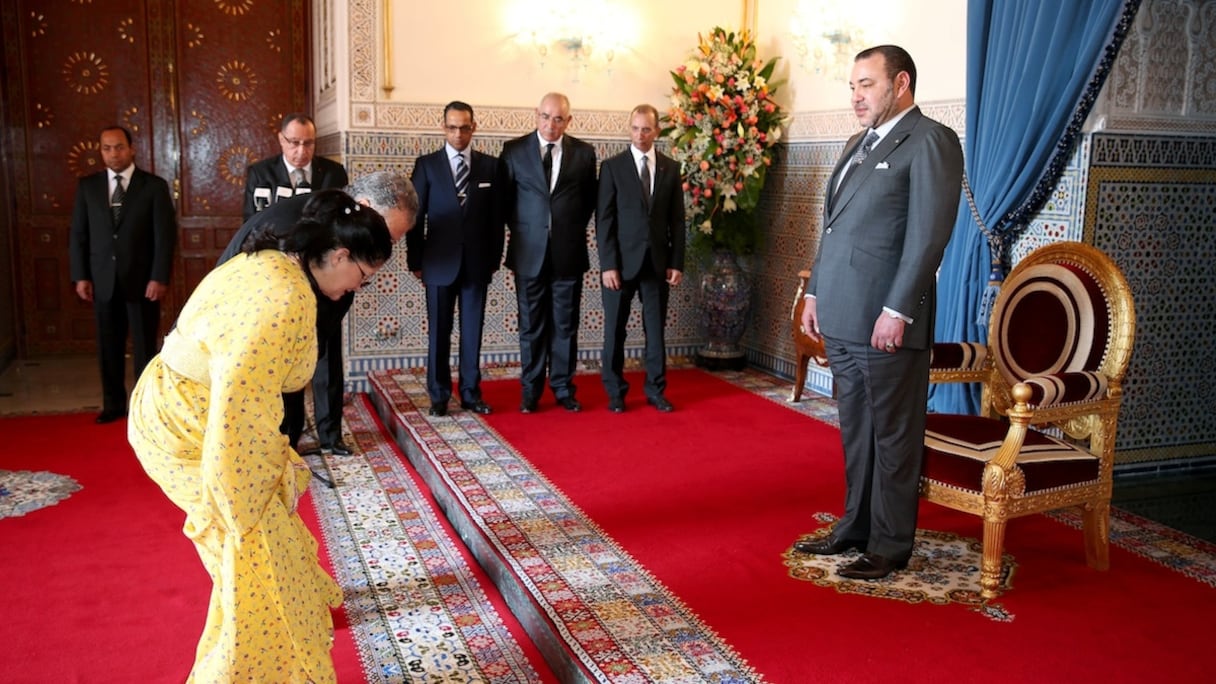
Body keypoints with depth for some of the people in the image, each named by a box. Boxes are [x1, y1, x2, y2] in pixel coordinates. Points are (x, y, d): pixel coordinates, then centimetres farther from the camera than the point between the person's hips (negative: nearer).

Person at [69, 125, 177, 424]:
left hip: (142, 280, -3)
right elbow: (77, 233, 8)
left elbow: (166, 235, -5)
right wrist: (80, 276, 0)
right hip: (103, 281, 3)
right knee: (108, 346, 8)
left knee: (144, 346, 4)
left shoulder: (154, 185, -1)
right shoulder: (87, 185, 8)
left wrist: (160, 278, -12)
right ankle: (113, 404, 19)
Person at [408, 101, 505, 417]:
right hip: (440, 263, -1)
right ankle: (439, 395, 14)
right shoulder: (426, 164, 1)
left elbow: (496, 217, 7)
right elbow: (414, 216, 1)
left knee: (473, 331, 6)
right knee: (439, 331, 5)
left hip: (477, 263, 1)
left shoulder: (490, 165, 5)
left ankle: (470, 393, 15)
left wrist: (494, 259, 3)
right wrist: (415, 261, -2)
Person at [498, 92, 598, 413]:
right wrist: (520, 230, 4)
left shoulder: (584, 153, 3)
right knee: (531, 325, 6)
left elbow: (589, 198, 12)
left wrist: (573, 228, 6)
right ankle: (531, 390, 15)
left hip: (569, 253, 1)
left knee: (565, 325, 7)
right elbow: (504, 199, 8)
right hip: (529, 253, -1)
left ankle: (563, 388, 18)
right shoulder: (513, 150, 0)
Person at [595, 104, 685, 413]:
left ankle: (656, 390, 18)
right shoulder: (612, 167, -2)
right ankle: (615, 391, 17)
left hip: (657, 262, 2)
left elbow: (677, 219, 7)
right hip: (622, 262, -2)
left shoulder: (671, 168, 7)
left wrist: (677, 262, 1)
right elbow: (604, 220, -5)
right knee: (615, 330, 6)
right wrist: (608, 265, -12)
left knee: (656, 329, 8)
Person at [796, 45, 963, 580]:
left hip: (887, 320, -8)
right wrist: (815, 292, 16)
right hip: (841, 318, 8)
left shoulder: (930, 142, -8)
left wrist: (897, 311, -20)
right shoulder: (860, 144, 19)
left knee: (892, 436, 3)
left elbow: (929, 235, -16)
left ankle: (889, 546, 14)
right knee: (855, 430, 16)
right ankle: (856, 526, 29)